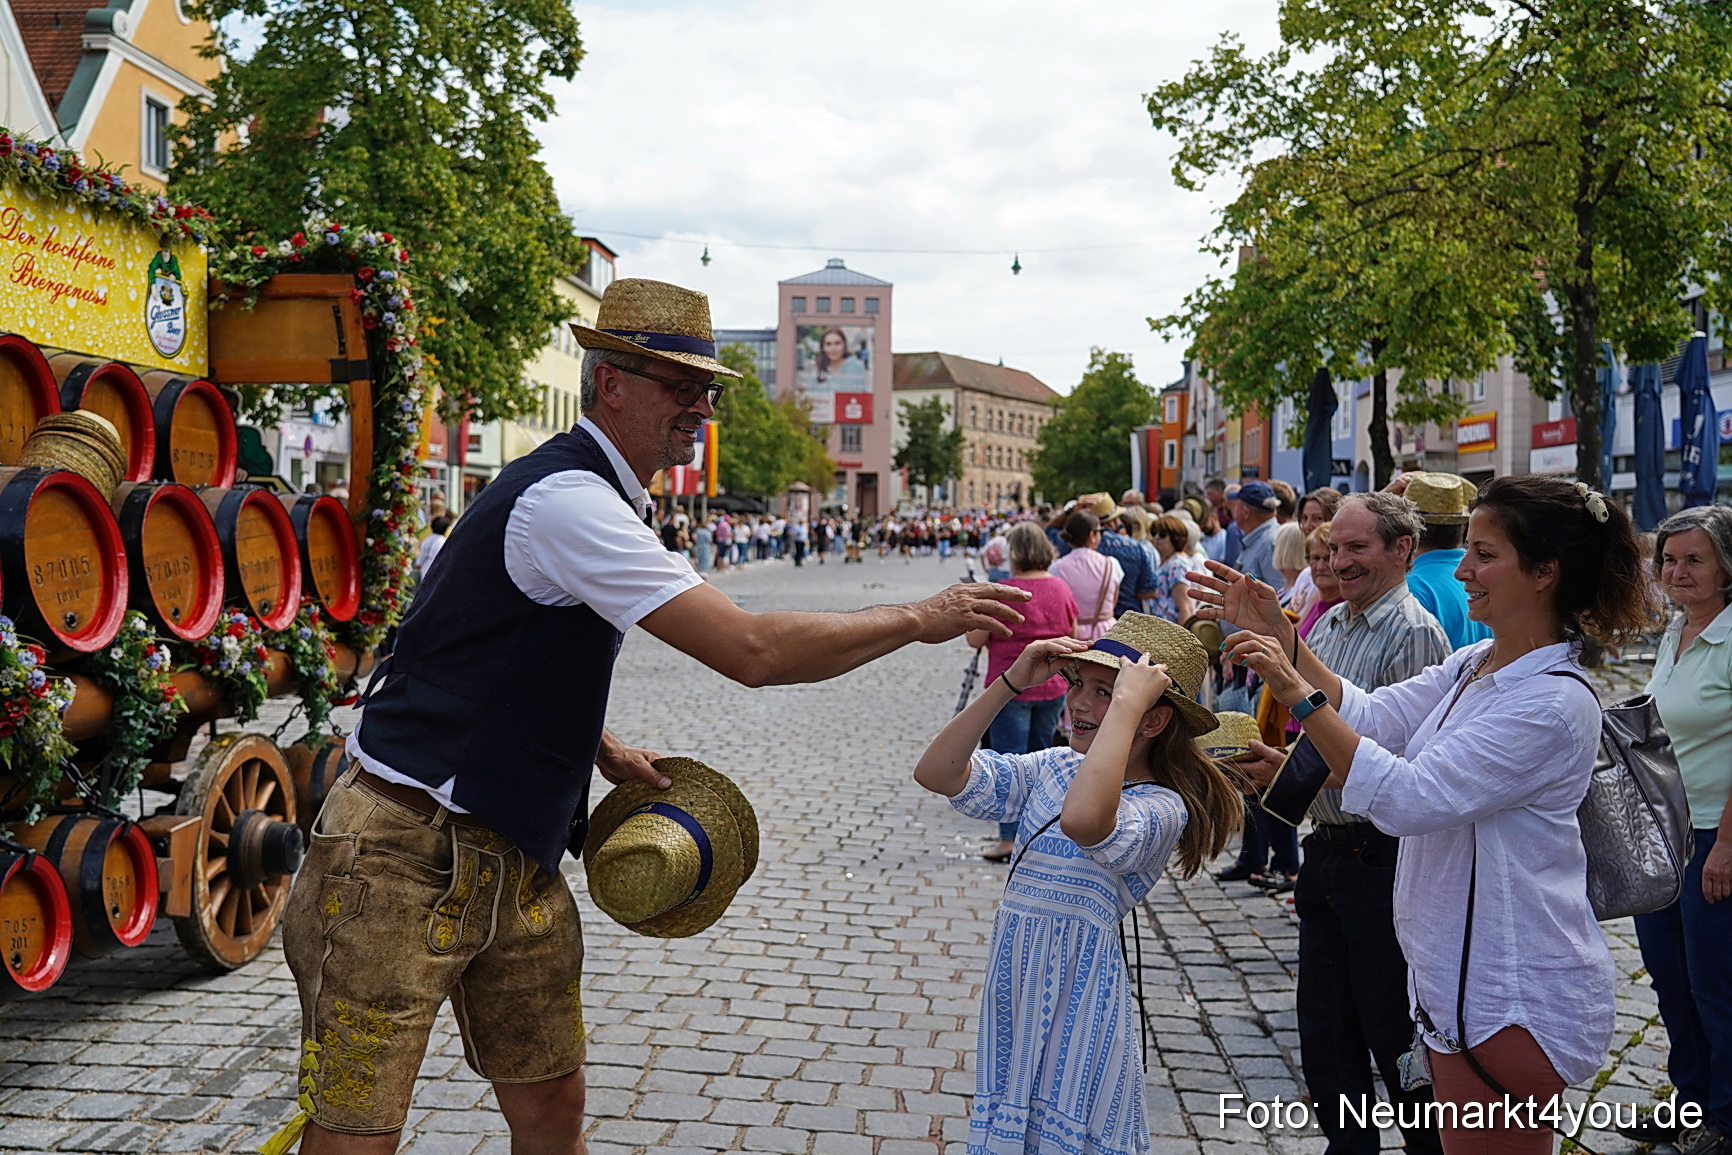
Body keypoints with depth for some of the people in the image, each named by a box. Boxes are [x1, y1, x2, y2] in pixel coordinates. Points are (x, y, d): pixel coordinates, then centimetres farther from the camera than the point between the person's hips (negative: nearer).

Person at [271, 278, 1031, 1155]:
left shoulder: (593, 496, 13)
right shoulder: (567, 498, -20)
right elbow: (751, 652, -26)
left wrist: (602, 751, 13)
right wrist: (920, 620, -17)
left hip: (514, 860, 10)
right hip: (410, 859, -10)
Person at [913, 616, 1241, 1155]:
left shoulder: (1162, 807, -16)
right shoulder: (1054, 768, 3)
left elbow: (1083, 821, -40)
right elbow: (936, 773, -4)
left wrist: (1126, 702, -33)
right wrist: (1010, 684, -10)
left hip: (1080, 993, -6)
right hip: (1015, 980, 6)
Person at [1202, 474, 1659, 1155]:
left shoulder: (1553, 703, -23)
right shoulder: (1473, 667, 7)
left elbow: (1407, 797, -28)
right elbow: (1371, 715, 5)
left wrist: (1296, 691, -29)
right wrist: (1282, 639, -3)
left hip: (1511, 997, -9)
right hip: (1458, 973, 9)